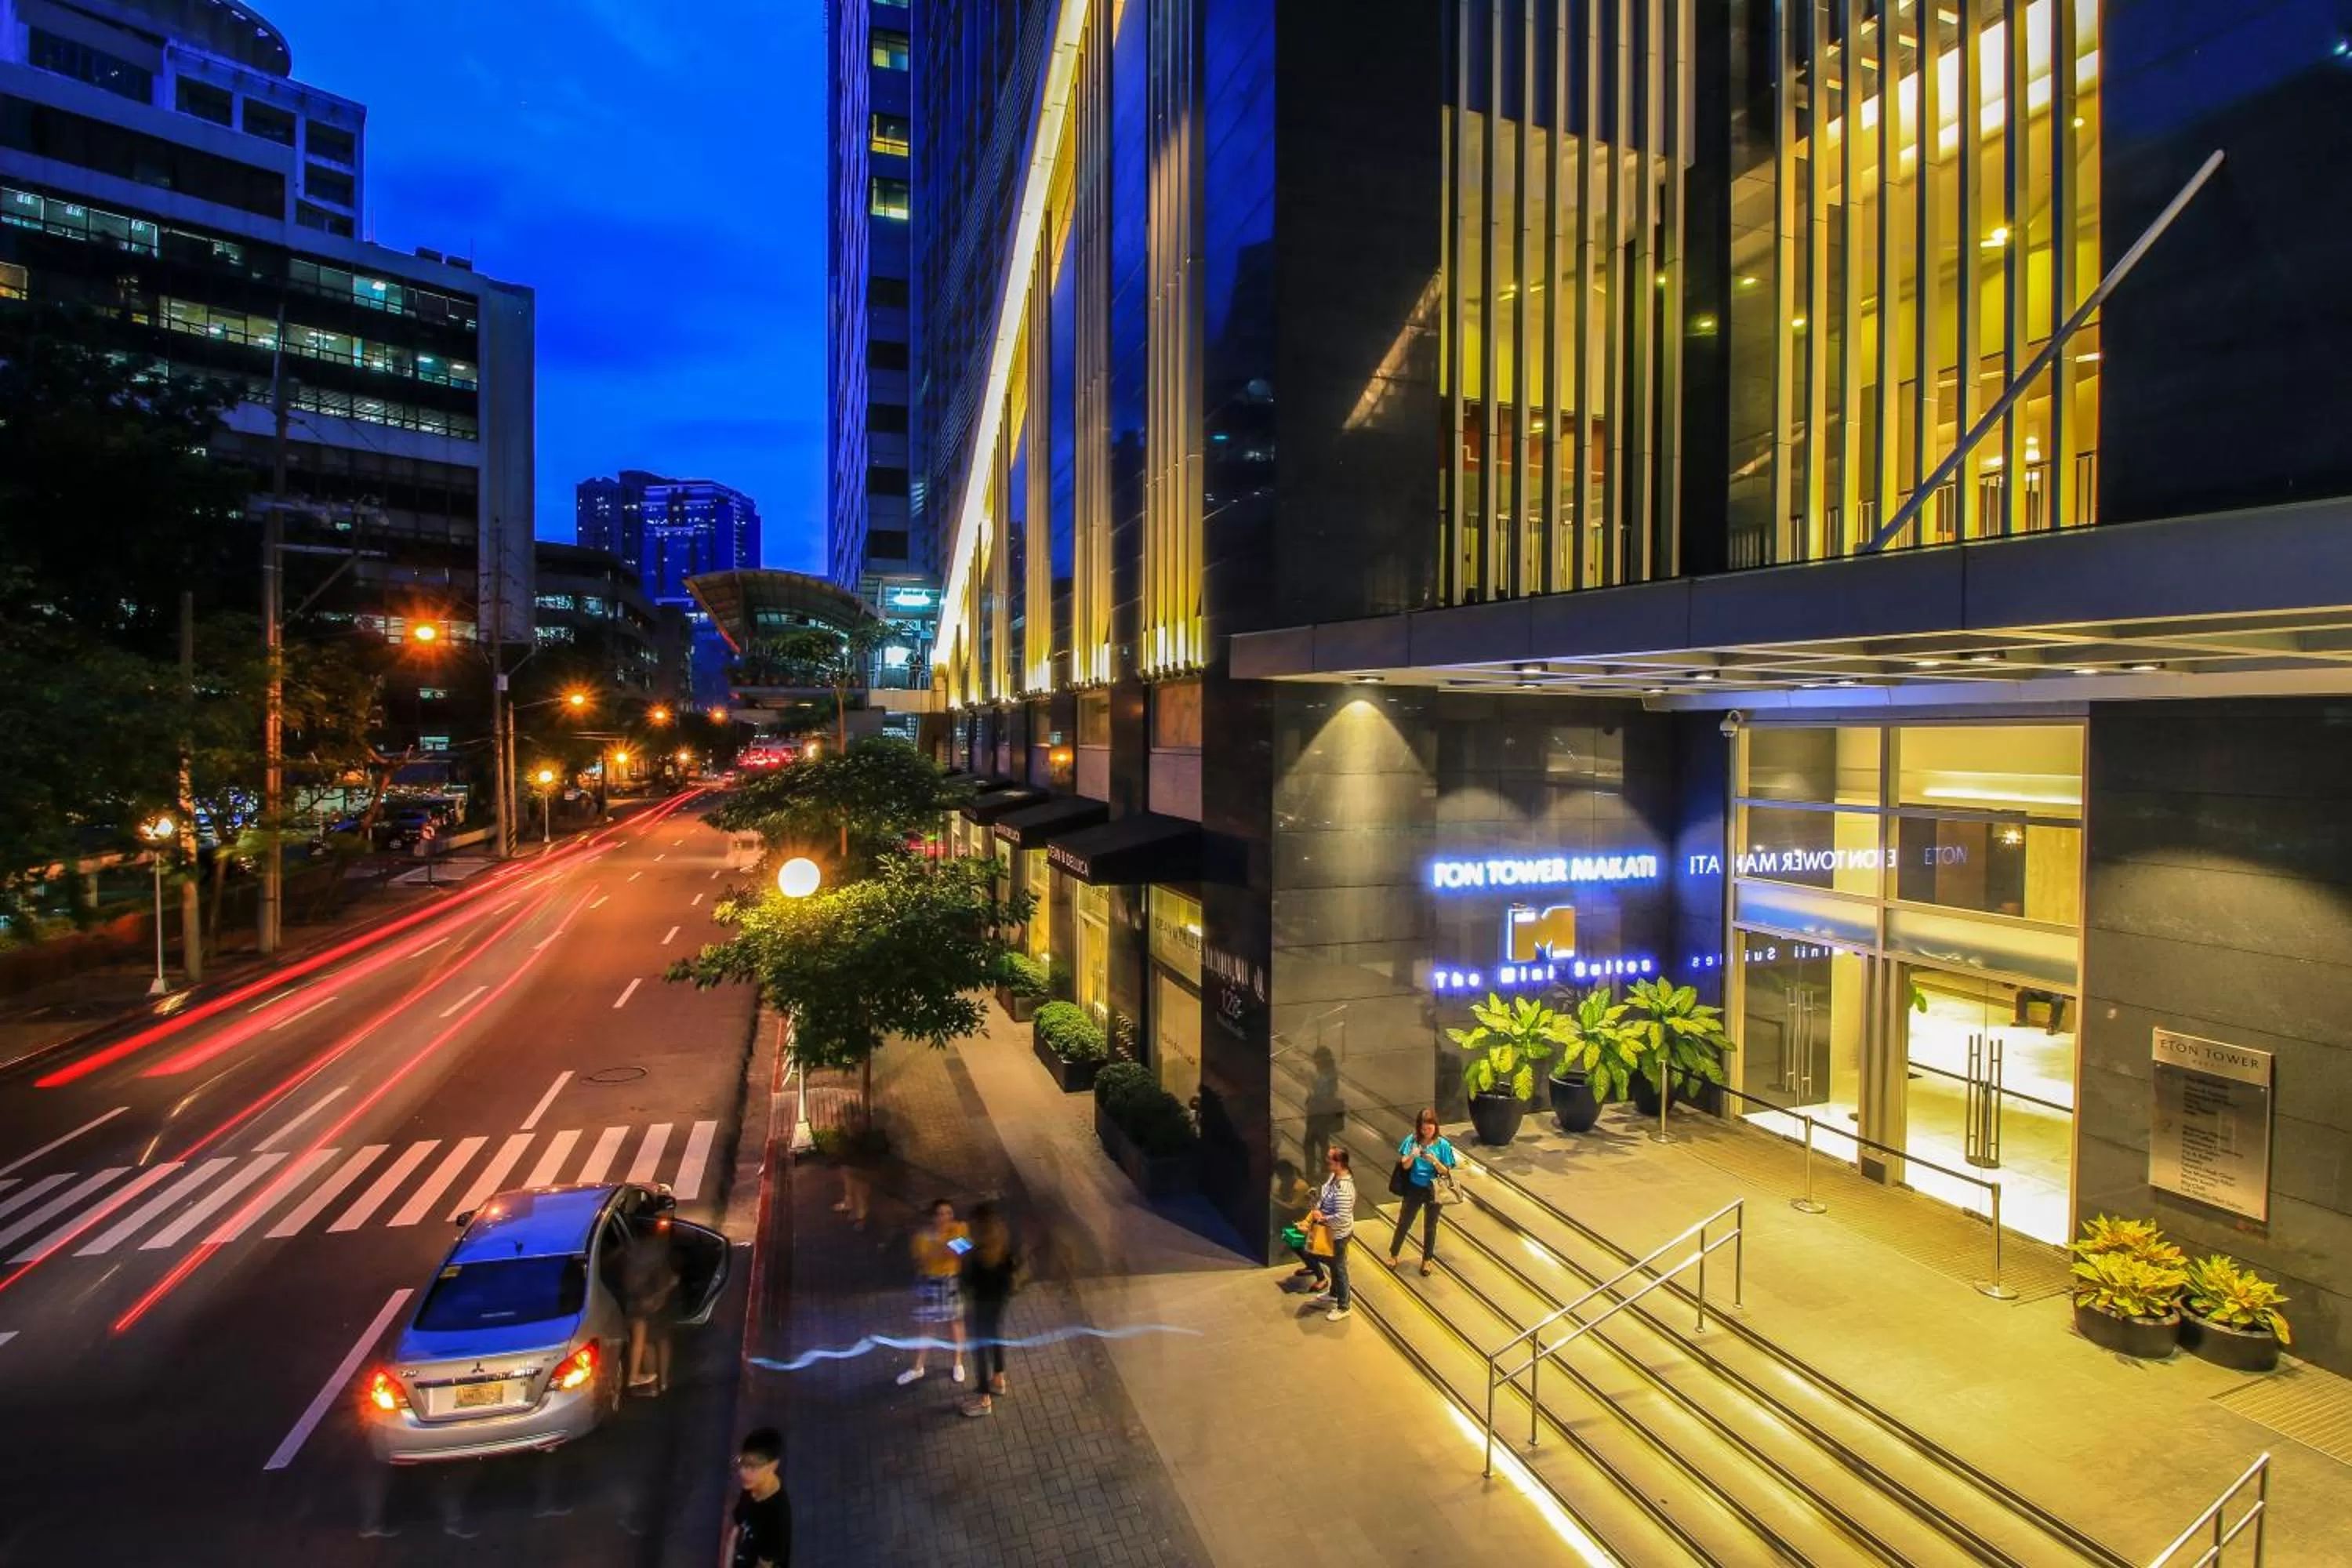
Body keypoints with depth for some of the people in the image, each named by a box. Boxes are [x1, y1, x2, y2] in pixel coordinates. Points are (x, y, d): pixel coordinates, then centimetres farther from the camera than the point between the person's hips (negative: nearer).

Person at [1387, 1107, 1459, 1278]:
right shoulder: (1412, 1140, -12)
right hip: (1414, 1188, 1)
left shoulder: (1442, 1145, -14)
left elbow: (1446, 1171, -11)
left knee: (1430, 1227, 16)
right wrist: (1412, 1156, -30)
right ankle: (1393, 1254, 36)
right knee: (1404, 1222, 15)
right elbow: (1405, 1166, -10)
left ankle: (1427, 1259, 38)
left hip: (1433, 1190, -1)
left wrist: (1434, 1161, -29)